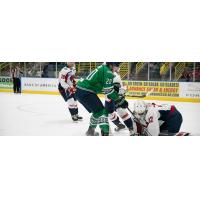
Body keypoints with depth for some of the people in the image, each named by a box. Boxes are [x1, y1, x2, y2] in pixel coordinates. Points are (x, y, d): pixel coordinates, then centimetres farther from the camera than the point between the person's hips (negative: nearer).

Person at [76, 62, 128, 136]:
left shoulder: (103, 68, 18)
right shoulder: (107, 71, -13)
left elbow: (104, 87, 24)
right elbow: (109, 90, -14)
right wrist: (120, 99, -7)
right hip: (85, 92, -10)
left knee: (97, 111, 24)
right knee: (102, 111, -9)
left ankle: (90, 131, 37)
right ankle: (105, 133, -15)